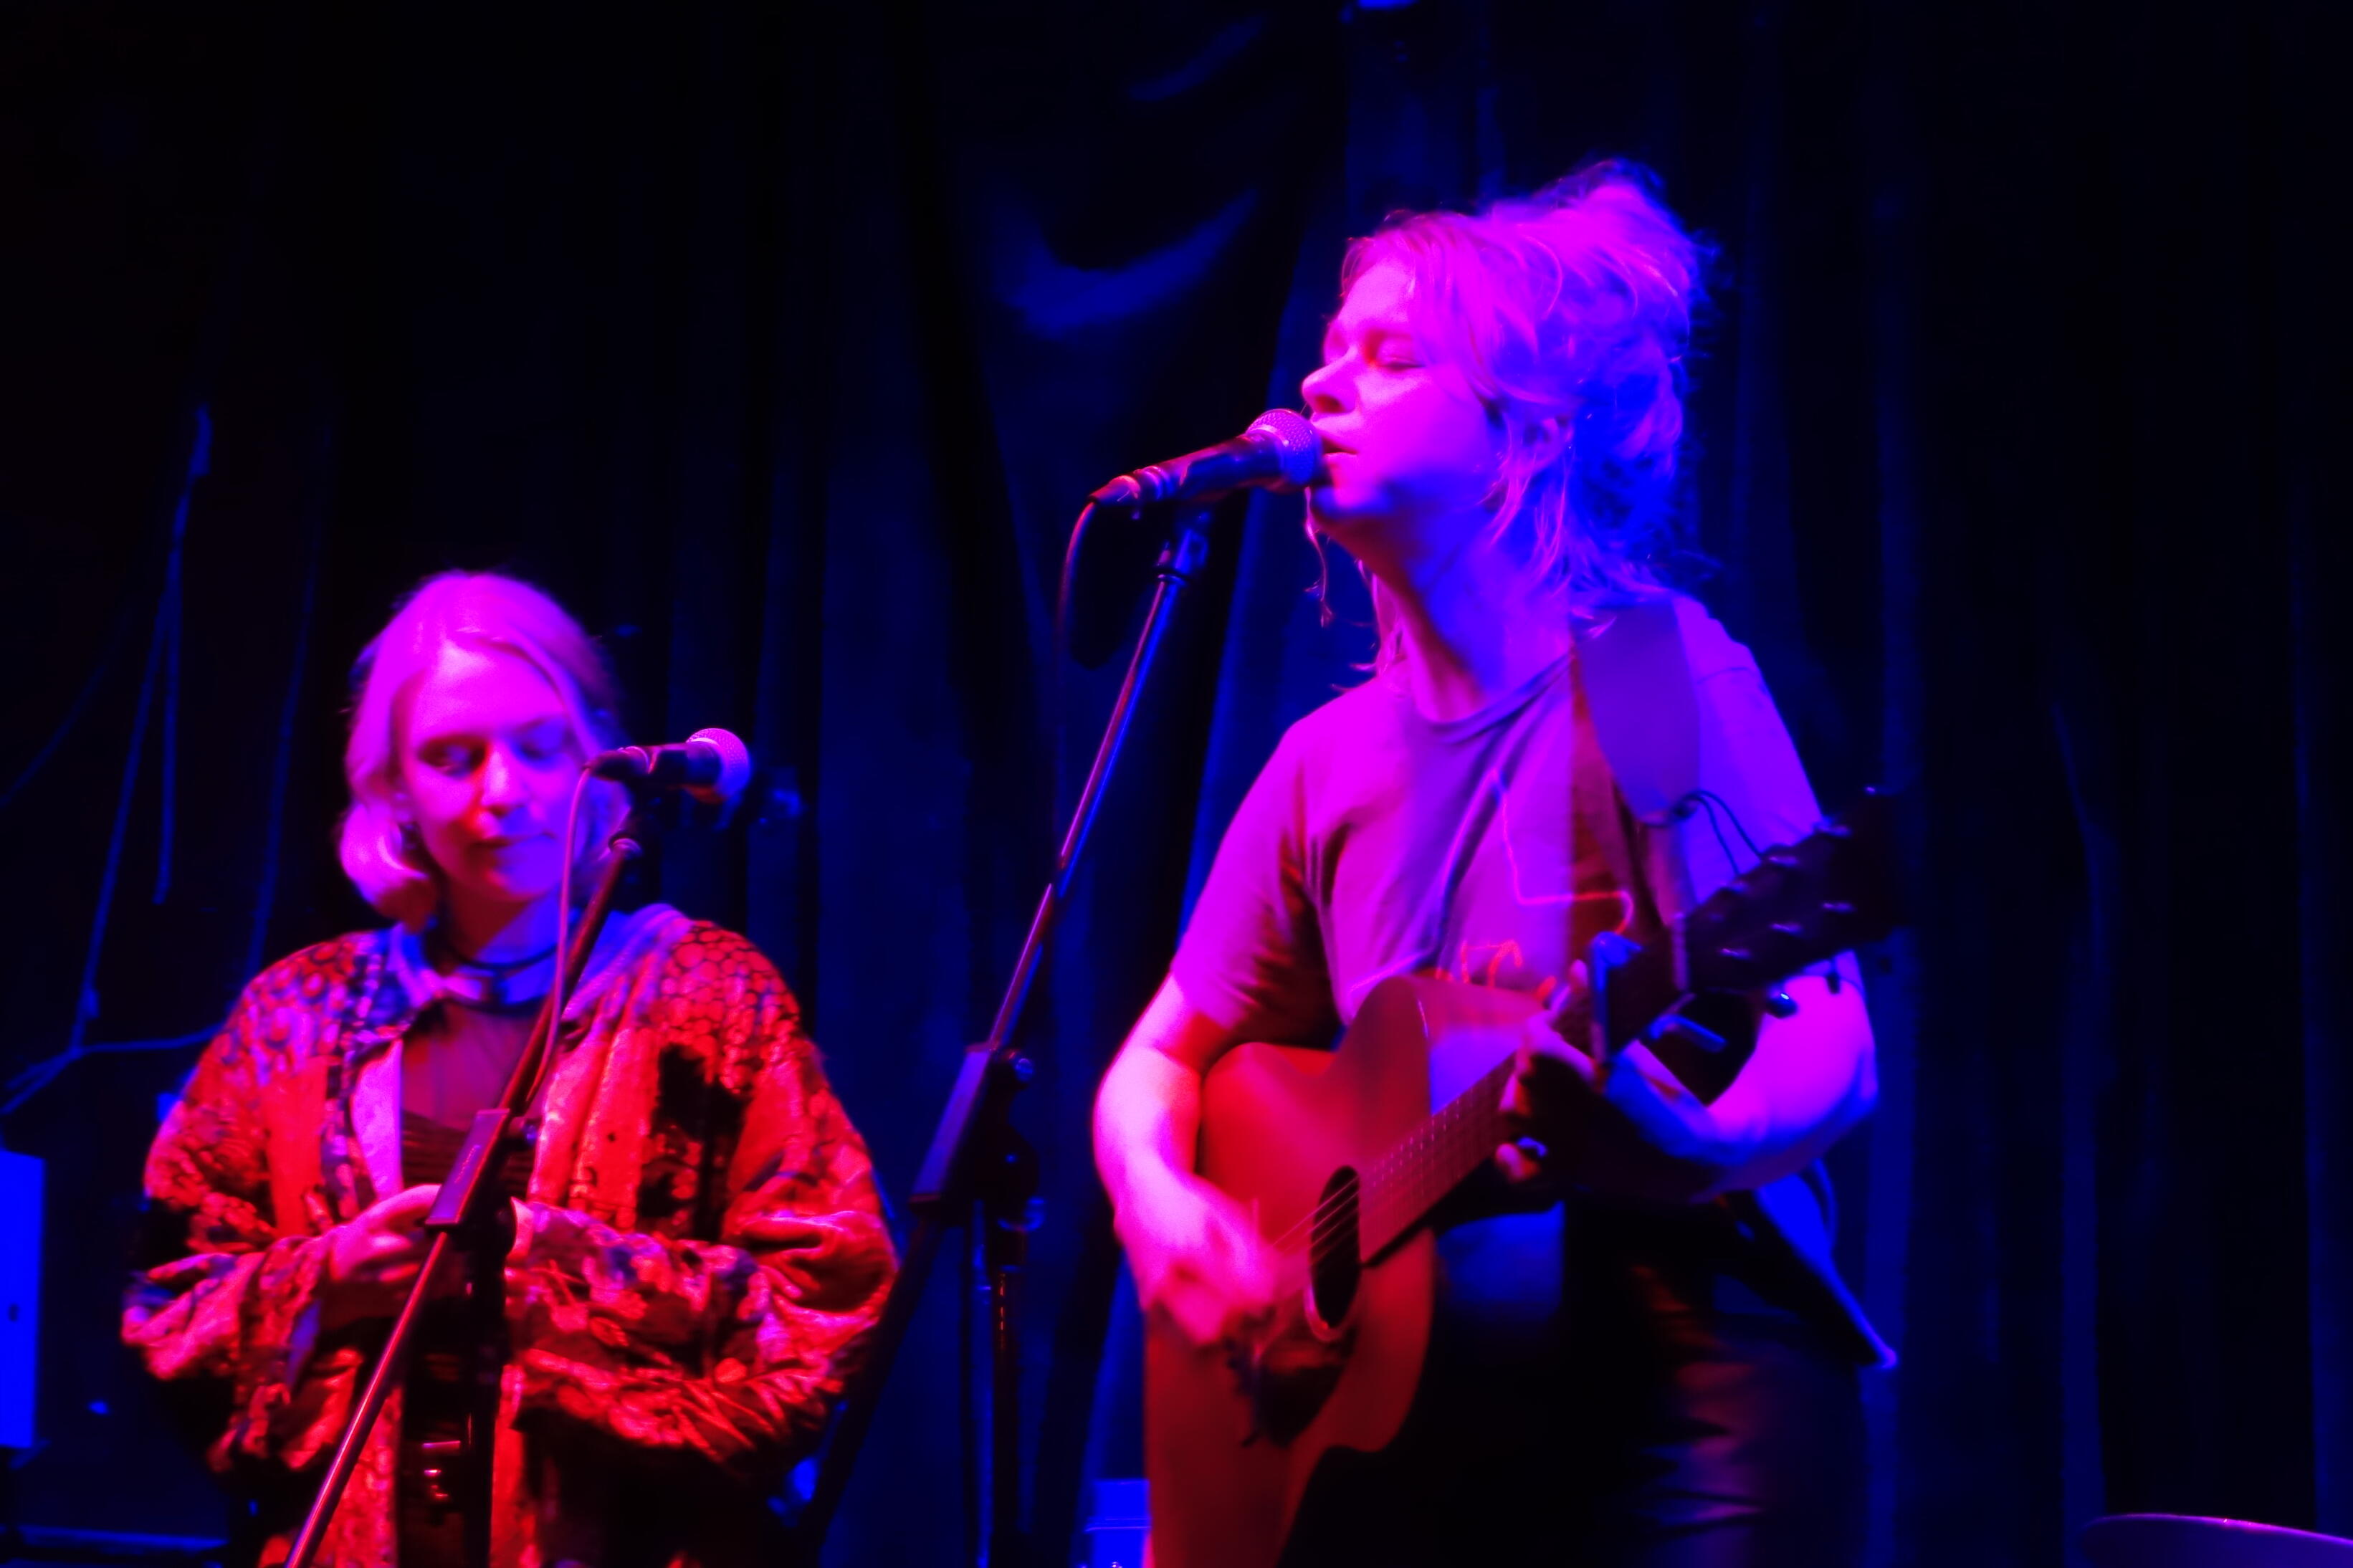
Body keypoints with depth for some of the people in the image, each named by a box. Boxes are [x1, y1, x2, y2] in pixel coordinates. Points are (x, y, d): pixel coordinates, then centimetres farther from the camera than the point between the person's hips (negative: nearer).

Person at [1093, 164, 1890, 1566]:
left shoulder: (1664, 678, -5)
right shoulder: (1334, 763, 10)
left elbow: (1837, 1051, -12)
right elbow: (1161, 1064, 17)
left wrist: (1693, 1144, -33)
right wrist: (1158, 1205, -4)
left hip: (1687, 1411, -5)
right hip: (1417, 1434, 5)